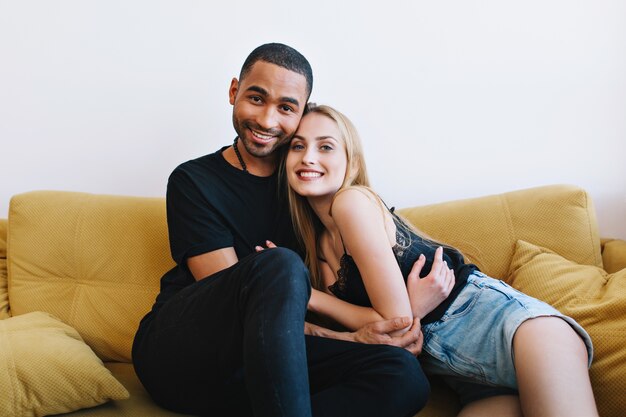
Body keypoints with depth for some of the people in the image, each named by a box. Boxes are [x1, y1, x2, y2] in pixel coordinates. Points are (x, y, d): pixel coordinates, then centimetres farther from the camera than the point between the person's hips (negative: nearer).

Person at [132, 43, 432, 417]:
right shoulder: (193, 181, -3)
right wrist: (351, 338, -18)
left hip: (265, 362, 5)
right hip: (177, 351, -4)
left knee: (405, 375, -22)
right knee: (279, 267, -34)